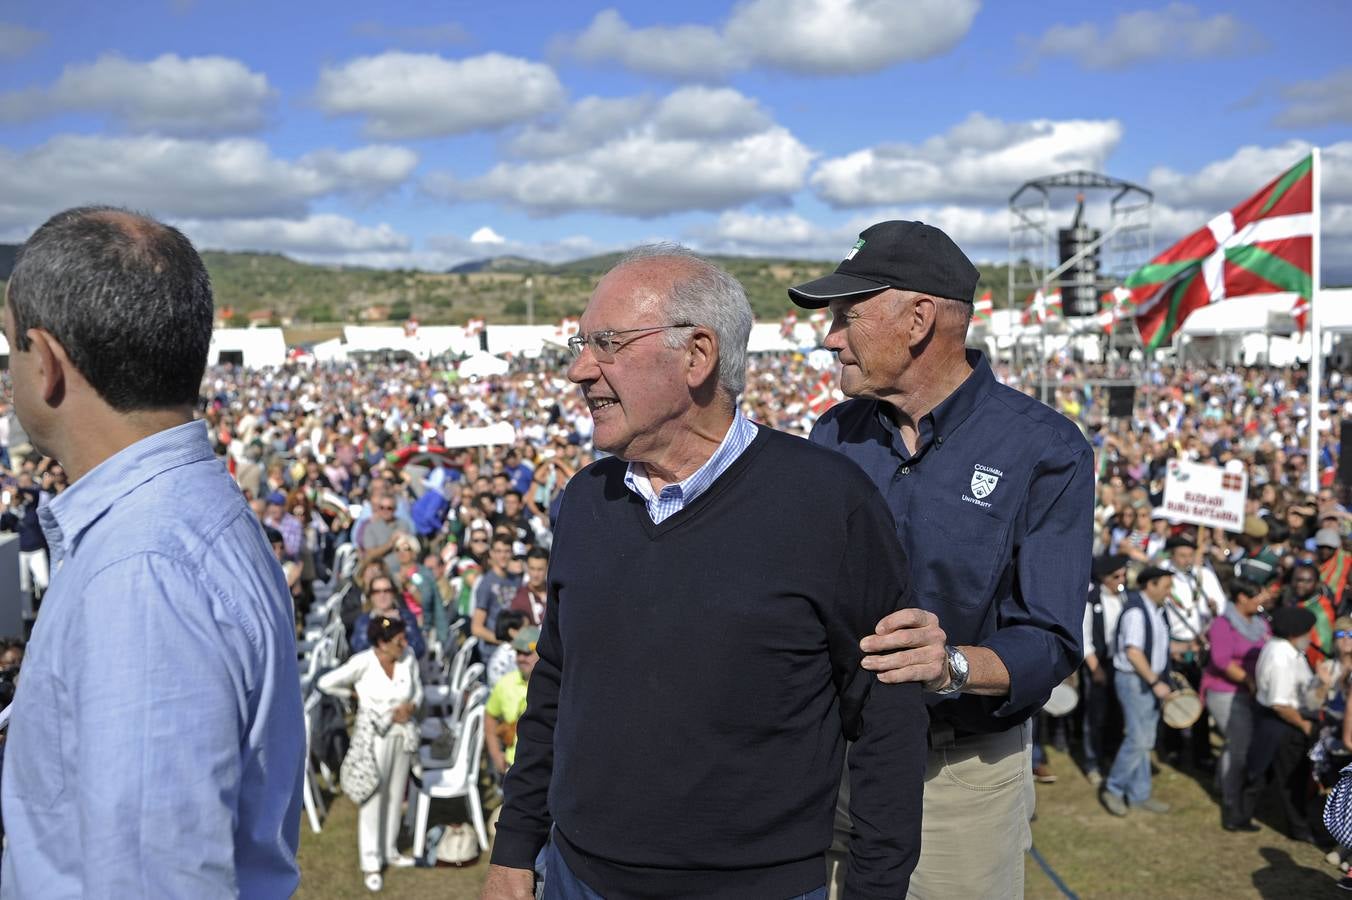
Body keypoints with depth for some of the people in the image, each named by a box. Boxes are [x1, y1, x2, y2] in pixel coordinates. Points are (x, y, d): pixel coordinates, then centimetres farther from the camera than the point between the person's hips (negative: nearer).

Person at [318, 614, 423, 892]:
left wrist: (411, 705, -15)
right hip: (374, 735, -4)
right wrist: (355, 694, -3)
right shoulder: (363, 662, -21)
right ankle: (370, 863, 12)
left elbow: (417, 689, 5)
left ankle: (389, 851, 33)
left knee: (395, 794, 16)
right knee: (372, 796, 2)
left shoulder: (408, 658, -9)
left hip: (403, 734, 4)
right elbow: (326, 683, -14)